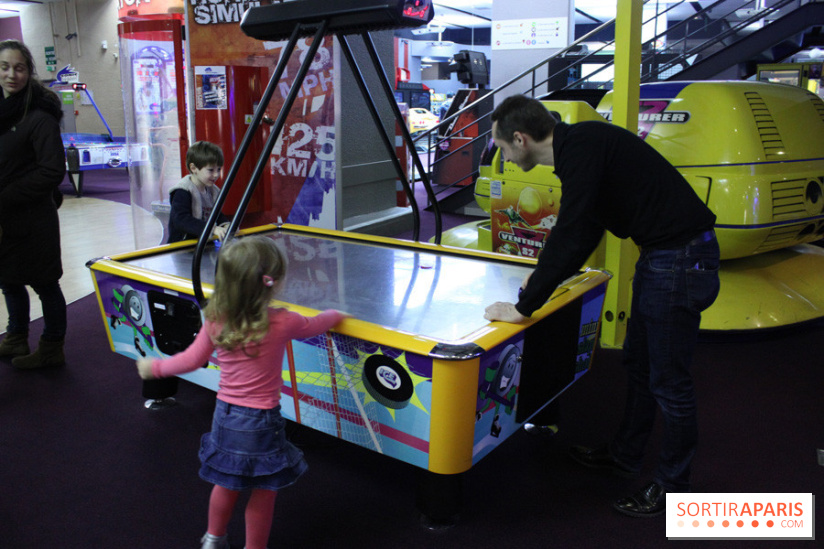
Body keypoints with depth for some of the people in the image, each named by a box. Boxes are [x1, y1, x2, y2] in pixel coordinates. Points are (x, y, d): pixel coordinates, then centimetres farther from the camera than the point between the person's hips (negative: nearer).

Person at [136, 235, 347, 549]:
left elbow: (192, 360, 2)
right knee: (263, 492, 15)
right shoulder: (282, 323, -19)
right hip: (261, 422, -5)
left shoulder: (215, 323, -9)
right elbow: (316, 325, 0)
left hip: (225, 415, 5)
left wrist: (155, 368, 20)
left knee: (227, 484, 27)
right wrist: (336, 314, 22)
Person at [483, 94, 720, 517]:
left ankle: (671, 486, 22)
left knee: (668, 379, 3)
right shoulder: (579, 145, 10)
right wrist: (546, 277, 23)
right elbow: (582, 229, 20)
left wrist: (524, 306, -21)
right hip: (662, 256, 10)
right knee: (637, 362, 20)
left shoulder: (581, 148, -21)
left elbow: (571, 234, -26)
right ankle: (624, 455, 38)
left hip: (681, 260, -10)